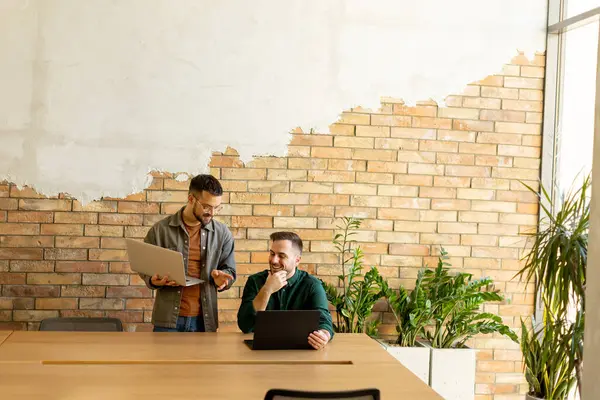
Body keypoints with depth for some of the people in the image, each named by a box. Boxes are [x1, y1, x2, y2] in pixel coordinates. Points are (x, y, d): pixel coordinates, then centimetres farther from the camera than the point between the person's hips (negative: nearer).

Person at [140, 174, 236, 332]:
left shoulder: (223, 233, 3)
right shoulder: (160, 230, -1)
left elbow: (229, 271, 10)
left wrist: (222, 278, -13)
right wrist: (154, 281, -17)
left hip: (205, 320, 2)